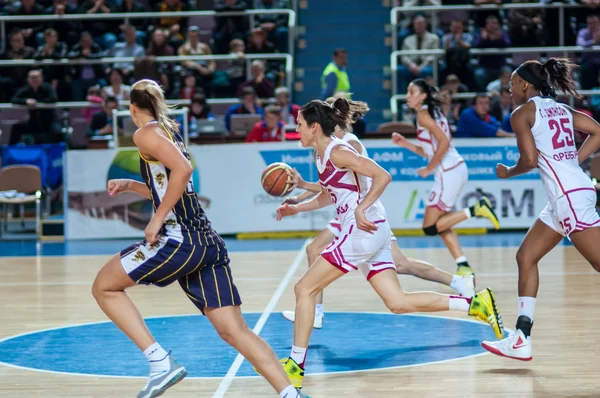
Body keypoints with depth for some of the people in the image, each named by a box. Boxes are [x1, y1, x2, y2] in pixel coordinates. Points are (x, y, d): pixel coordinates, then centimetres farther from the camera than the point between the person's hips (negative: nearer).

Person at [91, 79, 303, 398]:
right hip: (208, 243, 9)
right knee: (235, 331, 4)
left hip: (180, 240, -9)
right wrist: (129, 185, 36)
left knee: (104, 288, 9)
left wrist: (157, 219, -16)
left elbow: (183, 168, -20)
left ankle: (161, 363, -3)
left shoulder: (146, 133, -2)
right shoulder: (170, 132, 24)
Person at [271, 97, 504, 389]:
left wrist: (361, 209, -25)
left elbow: (382, 176, -19)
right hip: (372, 233, 10)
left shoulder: (336, 152, -12)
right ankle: (475, 304, 1)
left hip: (364, 231, -10)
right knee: (398, 303, 4)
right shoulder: (321, 156, 16)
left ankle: (296, 367, -2)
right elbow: (327, 197, 31)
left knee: (305, 288, -5)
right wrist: (296, 209, 20)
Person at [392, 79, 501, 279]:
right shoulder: (433, 112, 19)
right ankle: (464, 267, 12)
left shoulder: (423, 114, -9)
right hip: (455, 169, 10)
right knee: (442, 225, 15)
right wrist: (405, 143, 14)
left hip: (449, 172, -10)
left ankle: (474, 210, -11)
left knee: (430, 228, -7)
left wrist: (429, 168, -13)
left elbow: (444, 142, -21)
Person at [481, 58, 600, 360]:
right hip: (563, 197, 9)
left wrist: (507, 173, 8)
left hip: (569, 194, -9)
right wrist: (572, 162, 11)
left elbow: (530, 160, -12)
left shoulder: (522, 113, -3)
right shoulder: (561, 109, 18)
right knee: (526, 256, 14)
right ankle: (521, 340, 13)